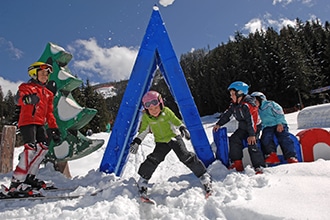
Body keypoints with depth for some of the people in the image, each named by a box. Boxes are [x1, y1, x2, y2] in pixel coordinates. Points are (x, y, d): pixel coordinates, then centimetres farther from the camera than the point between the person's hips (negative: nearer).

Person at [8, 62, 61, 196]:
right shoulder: (27, 87, 3)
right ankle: (16, 183, -17)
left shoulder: (47, 93, 23)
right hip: (27, 122, -7)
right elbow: (18, 98, -20)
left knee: (43, 147, 0)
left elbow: (49, 113, 24)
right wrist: (26, 98, -45)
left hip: (40, 124, 8)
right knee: (30, 149, -19)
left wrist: (54, 128, 15)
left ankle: (30, 177, 10)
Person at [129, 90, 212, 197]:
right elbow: (142, 131, 2)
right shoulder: (146, 117, -8)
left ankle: (204, 176, -4)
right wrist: (136, 142, -7)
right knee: (153, 159, -14)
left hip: (174, 137, -2)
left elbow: (176, 121, -6)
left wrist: (182, 128, -23)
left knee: (185, 156, -14)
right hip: (161, 142, 2)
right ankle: (143, 180, 6)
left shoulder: (166, 111, -15)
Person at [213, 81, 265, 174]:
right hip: (243, 128, 8)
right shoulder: (234, 104, 0)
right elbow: (227, 114, 10)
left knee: (252, 144, -22)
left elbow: (252, 120, -31)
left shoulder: (248, 105, -27)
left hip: (253, 128, -8)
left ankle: (259, 166, -17)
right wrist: (219, 124, 8)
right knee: (234, 140, -6)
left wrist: (252, 134, -34)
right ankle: (237, 163, 0)